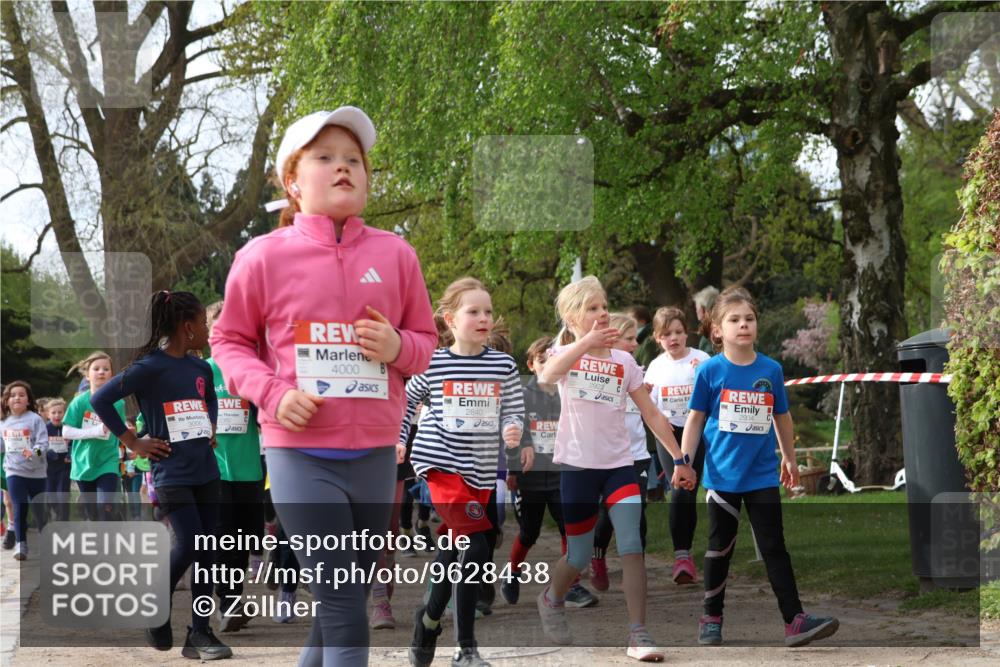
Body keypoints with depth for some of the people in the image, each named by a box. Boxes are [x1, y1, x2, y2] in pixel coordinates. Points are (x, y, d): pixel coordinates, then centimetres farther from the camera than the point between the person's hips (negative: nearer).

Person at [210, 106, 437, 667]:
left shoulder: (395, 254, 4)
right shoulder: (264, 256, -3)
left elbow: (426, 341, 13)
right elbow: (230, 342, 7)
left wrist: (399, 347, -11)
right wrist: (272, 393, -11)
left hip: (375, 452, 4)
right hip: (300, 452, -4)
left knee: (348, 595, 13)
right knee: (343, 604, -11)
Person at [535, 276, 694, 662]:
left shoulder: (624, 361, 8)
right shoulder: (565, 354, -1)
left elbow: (651, 414, 10)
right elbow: (547, 376, -27)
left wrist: (680, 459, 5)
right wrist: (587, 341, -38)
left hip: (618, 464, 2)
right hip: (577, 466, -2)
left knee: (632, 547, -14)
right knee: (580, 556, 6)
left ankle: (638, 634, -13)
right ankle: (551, 600, 38)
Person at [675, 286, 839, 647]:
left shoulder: (771, 370, -1)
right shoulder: (709, 370, -7)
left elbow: (782, 417, 11)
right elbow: (696, 419, -1)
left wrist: (789, 459, 17)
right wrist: (684, 462, -5)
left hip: (763, 475, 1)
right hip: (722, 475, -1)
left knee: (775, 548, 1)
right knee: (719, 548, 11)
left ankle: (795, 621, -3)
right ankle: (711, 618, 23)